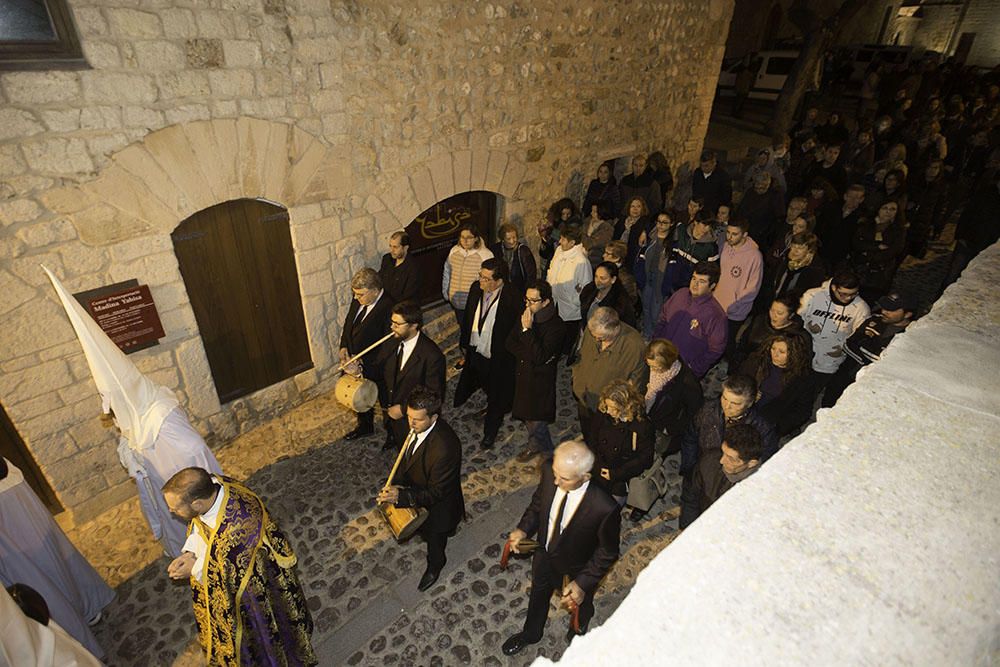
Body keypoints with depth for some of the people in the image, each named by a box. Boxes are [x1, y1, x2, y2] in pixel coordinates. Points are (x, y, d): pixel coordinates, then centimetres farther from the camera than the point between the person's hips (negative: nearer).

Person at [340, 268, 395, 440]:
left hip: (376, 368, -7)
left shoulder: (388, 309, -31)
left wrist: (362, 366, -31)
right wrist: (343, 347, -2)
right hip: (355, 361, 8)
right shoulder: (358, 300, -7)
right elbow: (348, 323, 11)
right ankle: (364, 427, 57)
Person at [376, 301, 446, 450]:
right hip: (390, 414, 5)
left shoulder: (432, 355, -28)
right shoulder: (390, 342, -8)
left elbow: (434, 395, -23)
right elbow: (379, 370, 5)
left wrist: (403, 409, -21)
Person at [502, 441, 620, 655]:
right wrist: (523, 529, -21)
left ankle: (579, 629, 69)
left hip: (575, 571, -3)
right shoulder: (549, 472, -29)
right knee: (538, 596, 33)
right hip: (543, 555, 4)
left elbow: (608, 551, -22)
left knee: (579, 605, 32)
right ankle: (530, 634, 66)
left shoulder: (605, 508, -41)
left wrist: (583, 583, -23)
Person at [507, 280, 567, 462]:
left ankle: (547, 453, 28)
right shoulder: (526, 316, -1)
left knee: (536, 422, 2)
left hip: (541, 380, -7)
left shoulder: (556, 326, -22)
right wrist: (528, 355, -13)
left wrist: (527, 329, -30)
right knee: (527, 416, 22)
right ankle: (535, 445, 46)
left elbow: (540, 357, -28)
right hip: (523, 374, 7)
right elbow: (510, 342, 3)